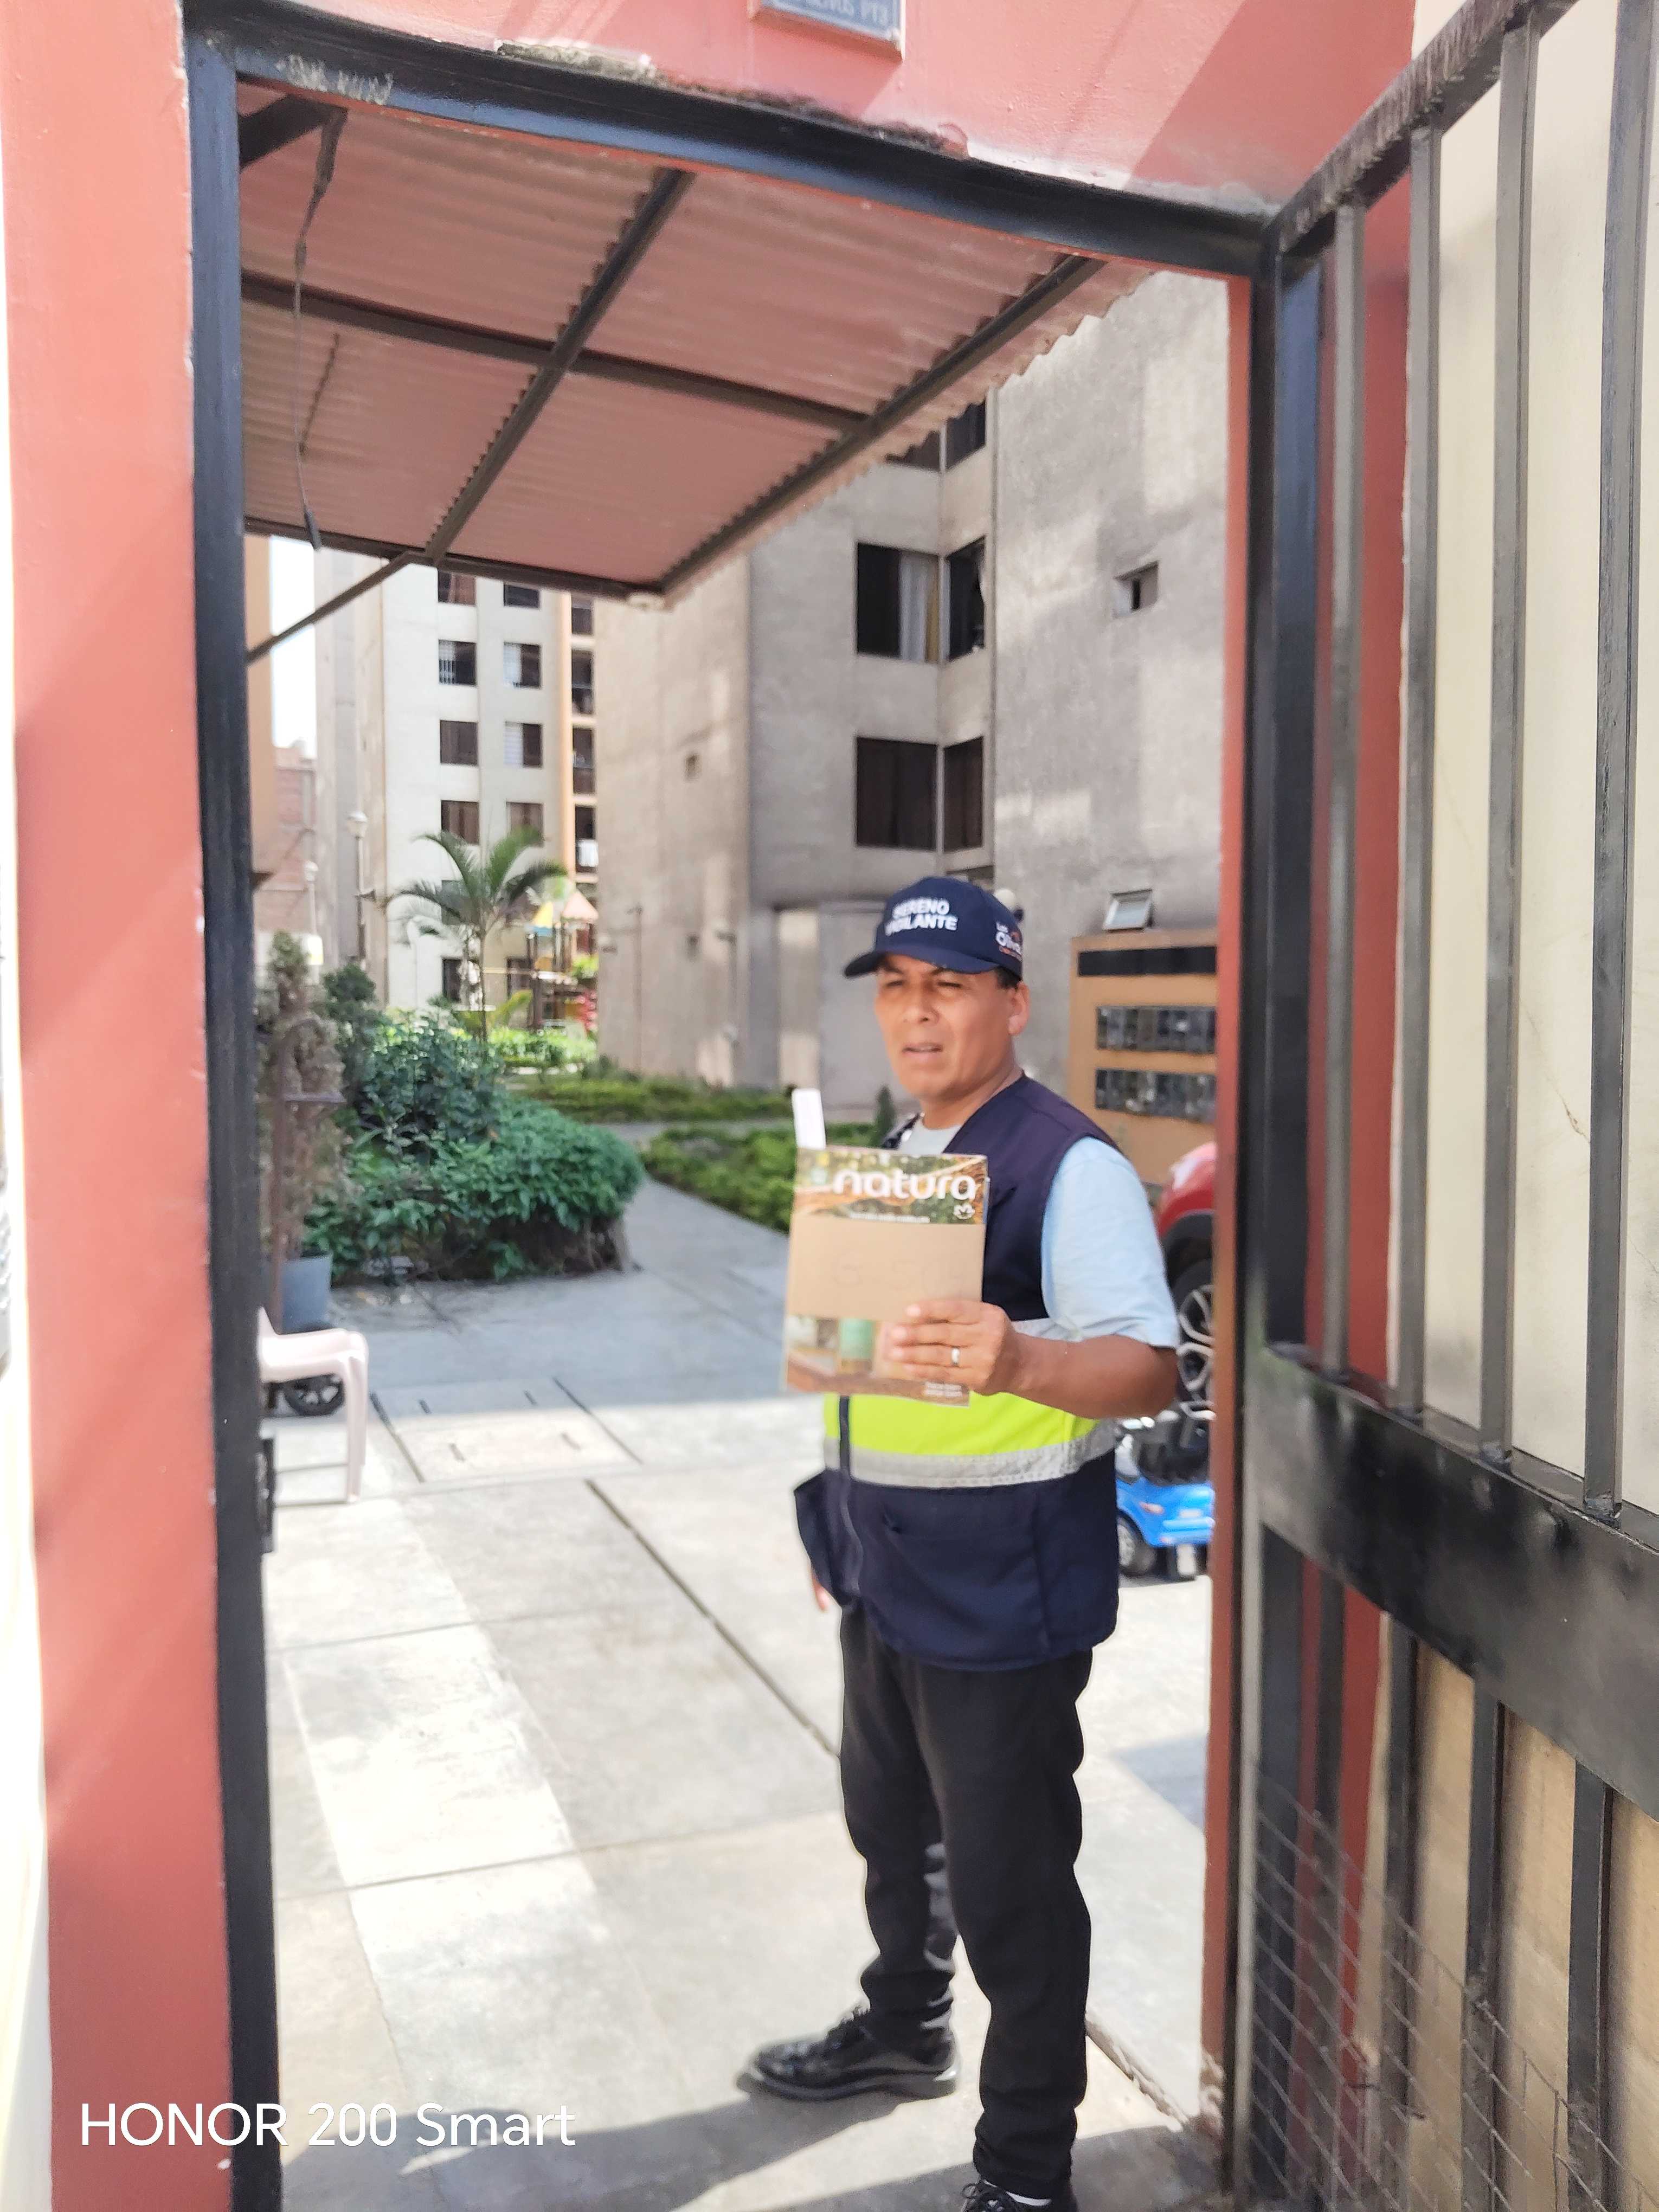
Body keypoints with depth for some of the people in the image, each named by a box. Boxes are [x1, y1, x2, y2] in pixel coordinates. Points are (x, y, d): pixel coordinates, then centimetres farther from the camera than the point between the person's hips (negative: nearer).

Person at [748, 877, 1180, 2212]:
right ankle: (904, 2030, 51)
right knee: (892, 1826, 26)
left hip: (1002, 1587, -8)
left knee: (1007, 1885, 6)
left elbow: (1149, 1366, -27)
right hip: (887, 1574, 8)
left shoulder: (1069, 1167, -18)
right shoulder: (898, 1157, 9)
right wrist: (844, 1515, 21)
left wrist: (1019, 1362, -46)